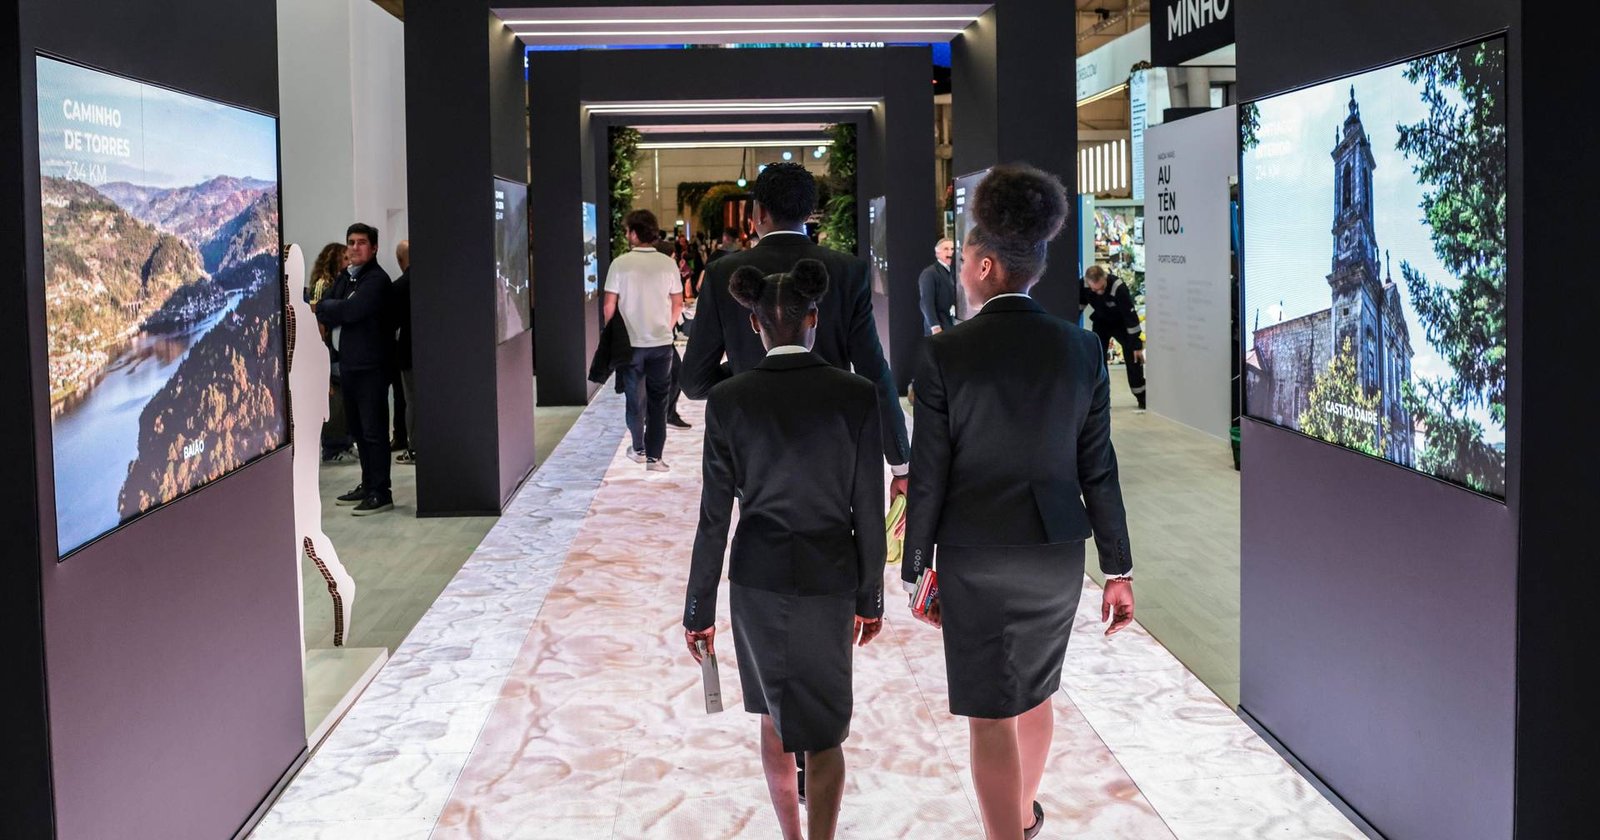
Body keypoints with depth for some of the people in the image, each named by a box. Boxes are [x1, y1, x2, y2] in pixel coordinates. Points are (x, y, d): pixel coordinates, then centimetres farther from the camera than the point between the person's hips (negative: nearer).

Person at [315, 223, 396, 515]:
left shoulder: (376, 279, -11)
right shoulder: (344, 277, 16)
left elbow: (352, 310, -22)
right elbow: (322, 311, 9)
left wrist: (329, 308, -4)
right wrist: (339, 310, -12)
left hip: (371, 364, -9)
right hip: (348, 362, 9)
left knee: (373, 429, -6)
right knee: (358, 428, 15)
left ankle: (380, 493, -3)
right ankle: (368, 485, 25)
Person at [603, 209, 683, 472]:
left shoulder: (620, 263, -9)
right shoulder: (668, 264, -3)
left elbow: (609, 306, -6)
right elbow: (678, 304, 3)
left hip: (631, 342, -1)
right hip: (662, 342, 1)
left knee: (635, 398, 15)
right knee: (658, 400, 7)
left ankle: (639, 449, 24)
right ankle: (654, 456, 7)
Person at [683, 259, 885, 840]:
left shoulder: (729, 400, -8)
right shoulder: (855, 395, -9)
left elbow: (715, 515, -5)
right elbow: (868, 511, -5)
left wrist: (699, 610, 3)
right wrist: (870, 598, 7)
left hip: (757, 576, 2)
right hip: (828, 578, -1)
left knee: (775, 715, 22)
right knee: (823, 730, 9)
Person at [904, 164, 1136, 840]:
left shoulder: (944, 353, -13)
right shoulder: (1081, 349, -3)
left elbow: (929, 475, -10)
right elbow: (1097, 469, 0)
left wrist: (916, 569, 1)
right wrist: (1119, 569, 7)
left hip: (975, 556, -4)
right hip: (1056, 552, 5)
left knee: (991, 715, 2)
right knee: (1036, 692, 25)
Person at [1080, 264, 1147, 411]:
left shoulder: (1118, 287, -37)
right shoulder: (1083, 286, -25)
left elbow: (1131, 315, -30)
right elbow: (1077, 309, -8)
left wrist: (1137, 345, -27)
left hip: (1121, 322, -3)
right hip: (1101, 323, 3)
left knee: (1133, 356, -7)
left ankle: (1142, 398, 5)